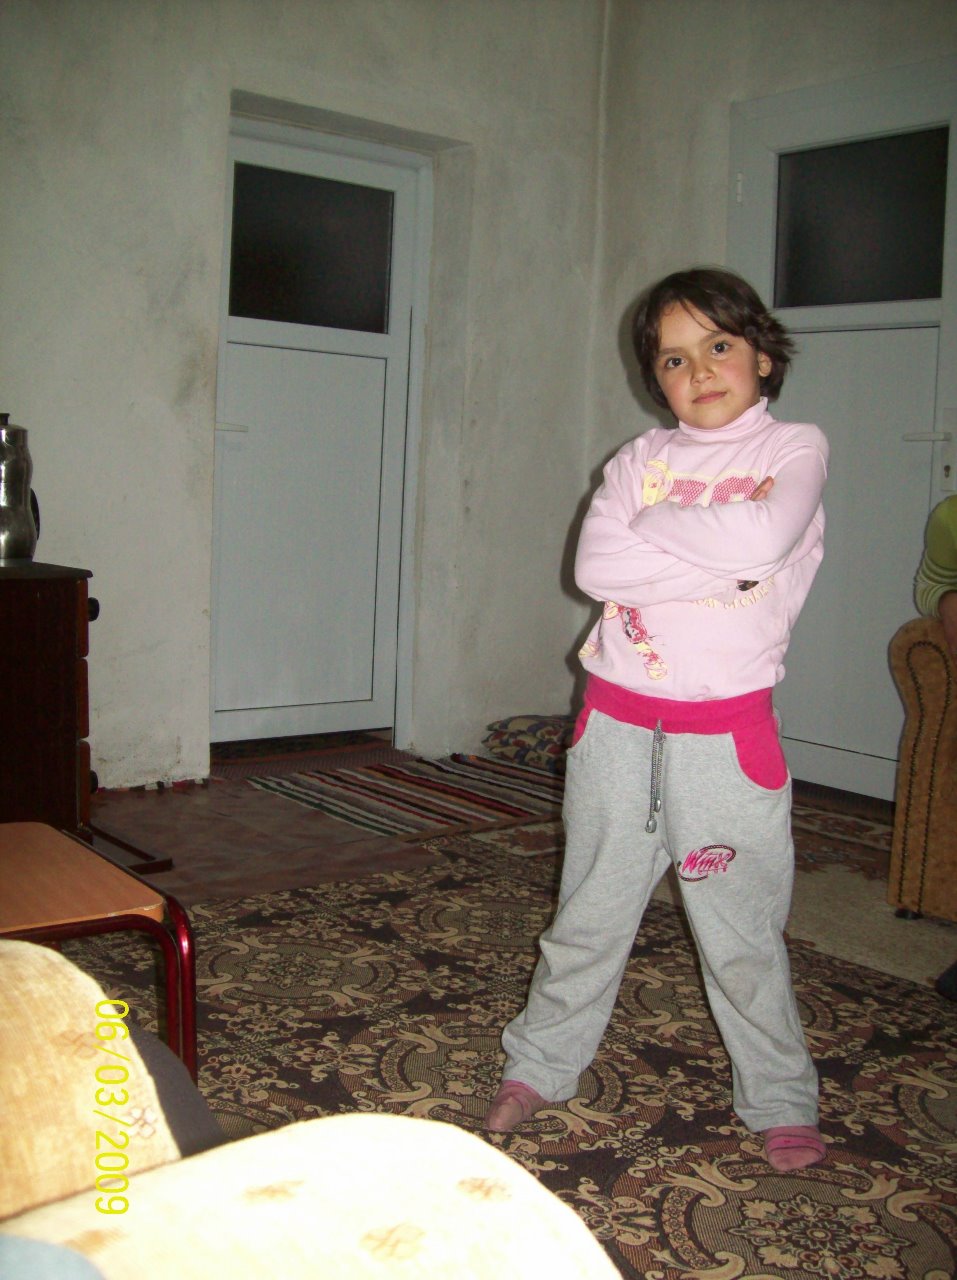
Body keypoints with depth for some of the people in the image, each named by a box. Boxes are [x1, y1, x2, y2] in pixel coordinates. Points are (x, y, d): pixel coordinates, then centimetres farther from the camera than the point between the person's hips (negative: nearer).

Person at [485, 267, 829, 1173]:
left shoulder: (795, 447, 2)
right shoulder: (642, 456, 9)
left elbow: (765, 537, -20)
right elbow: (593, 568, -8)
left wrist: (653, 523, -8)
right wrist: (722, 560, -13)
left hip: (725, 728, -2)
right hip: (618, 716, 3)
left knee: (741, 927, 7)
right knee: (591, 910, 13)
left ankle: (780, 1100, 26)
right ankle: (540, 1066, 30)